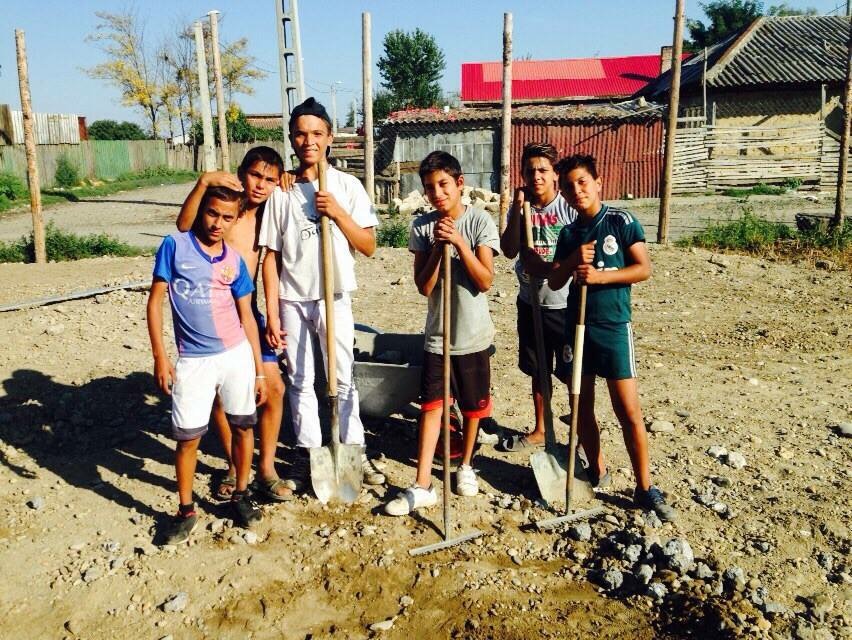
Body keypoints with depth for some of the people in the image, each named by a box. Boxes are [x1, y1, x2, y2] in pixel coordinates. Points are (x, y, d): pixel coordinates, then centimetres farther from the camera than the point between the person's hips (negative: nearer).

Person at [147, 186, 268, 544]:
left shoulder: (234, 261, 4)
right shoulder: (175, 246, -3)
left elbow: (246, 317, 7)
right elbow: (155, 301, -2)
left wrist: (259, 370, 6)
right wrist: (160, 357, -9)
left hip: (237, 354, 3)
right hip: (193, 361, -2)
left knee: (243, 426, 10)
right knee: (188, 438, 4)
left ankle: (240, 495, 31)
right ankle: (186, 510, 23)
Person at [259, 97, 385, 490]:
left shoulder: (347, 186, 0)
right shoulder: (281, 191, 1)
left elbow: (368, 246, -1)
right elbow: (271, 256, 1)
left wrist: (337, 212, -15)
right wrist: (272, 314, -3)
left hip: (334, 298, -1)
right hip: (291, 300, 1)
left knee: (343, 379, 7)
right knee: (300, 382, 10)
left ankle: (354, 450, 21)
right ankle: (307, 453, 24)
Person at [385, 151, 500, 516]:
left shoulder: (479, 221, -8)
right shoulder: (423, 226, -2)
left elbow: (485, 281, -14)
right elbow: (424, 286, -7)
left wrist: (459, 243, -23)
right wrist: (439, 247, -19)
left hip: (473, 334, -1)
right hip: (437, 333, 1)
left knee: (473, 406, 13)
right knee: (431, 406, 1)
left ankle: (466, 465, 36)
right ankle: (422, 486, 6)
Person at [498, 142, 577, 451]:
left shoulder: (570, 208, -11)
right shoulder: (520, 208, 1)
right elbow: (509, 250, -11)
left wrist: (545, 267, -25)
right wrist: (517, 207, -16)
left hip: (565, 305, -4)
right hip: (530, 302, 4)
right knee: (538, 370, 18)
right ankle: (540, 429, 35)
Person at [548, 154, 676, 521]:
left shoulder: (621, 222, -4)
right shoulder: (568, 233, 9)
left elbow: (644, 269, -7)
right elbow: (554, 282, 8)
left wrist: (600, 275, -18)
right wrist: (572, 262, -11)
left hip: (613, 327, -4)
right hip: (576, 325, 5)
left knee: (629, 411, -4)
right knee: (581, 406, 11)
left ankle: (645, 488, 8)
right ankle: (597, 471, 30)